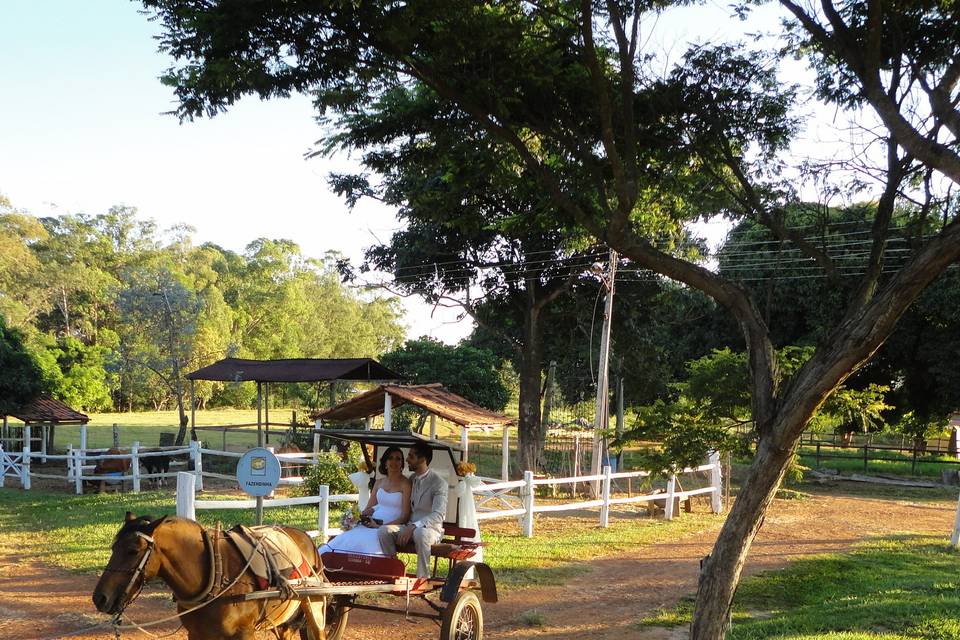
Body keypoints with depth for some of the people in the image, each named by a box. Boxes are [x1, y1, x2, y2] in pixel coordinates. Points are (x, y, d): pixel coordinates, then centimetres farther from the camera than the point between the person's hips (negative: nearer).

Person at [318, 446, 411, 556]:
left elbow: (405, 516, -6)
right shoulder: (379, 483, 18)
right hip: (372, 523, 5)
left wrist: (382, 526, -16)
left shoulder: (405, 484, 0)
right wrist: (359, 516, -3)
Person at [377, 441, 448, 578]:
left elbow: (438, 515, -20)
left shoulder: (438, 482, -9)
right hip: (410, 526, 6)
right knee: (384, 531, -23)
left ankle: (423, 577, -30)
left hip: (430, 529, -6)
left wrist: (414, 527, -31)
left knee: (421, 534, -40)